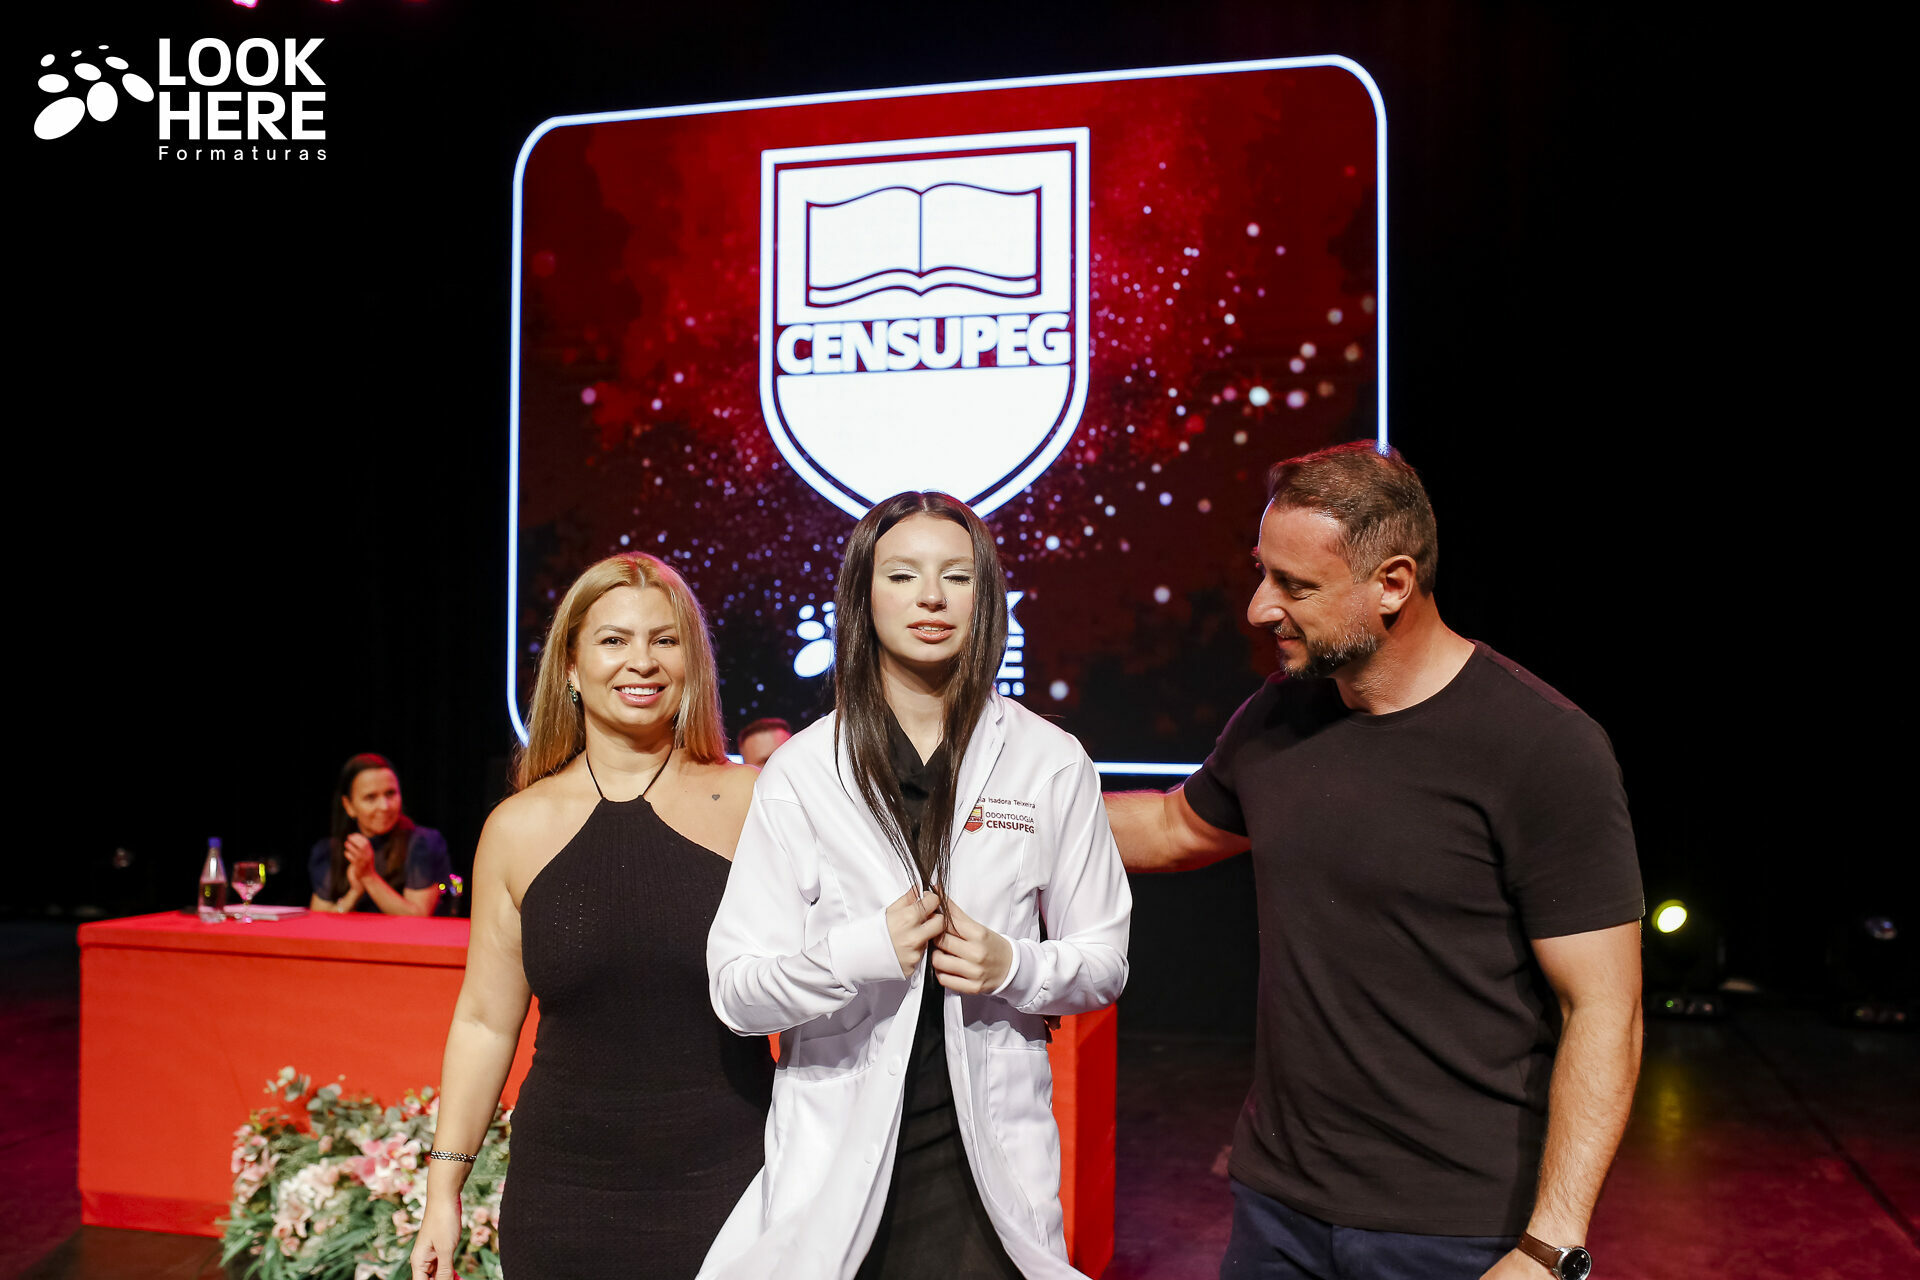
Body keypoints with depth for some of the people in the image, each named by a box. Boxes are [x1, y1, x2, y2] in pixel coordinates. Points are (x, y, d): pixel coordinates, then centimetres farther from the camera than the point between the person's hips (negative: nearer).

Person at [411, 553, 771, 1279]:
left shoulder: (754, 804, -3)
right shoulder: (518, 828, 2)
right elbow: (485, 1020, 9)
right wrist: (444, 1189, 8)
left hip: (727, 1184, -1)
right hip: (563, 1187, 2)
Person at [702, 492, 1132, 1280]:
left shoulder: (1051, 763, 0)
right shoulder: (801, 772, -2)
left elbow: (1103, 962, 6)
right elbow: (734, 988, -4)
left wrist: (1014, 967, -14)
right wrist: (858, 951, -21)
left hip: (990, 1153, 1)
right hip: (838, 1149, 0)